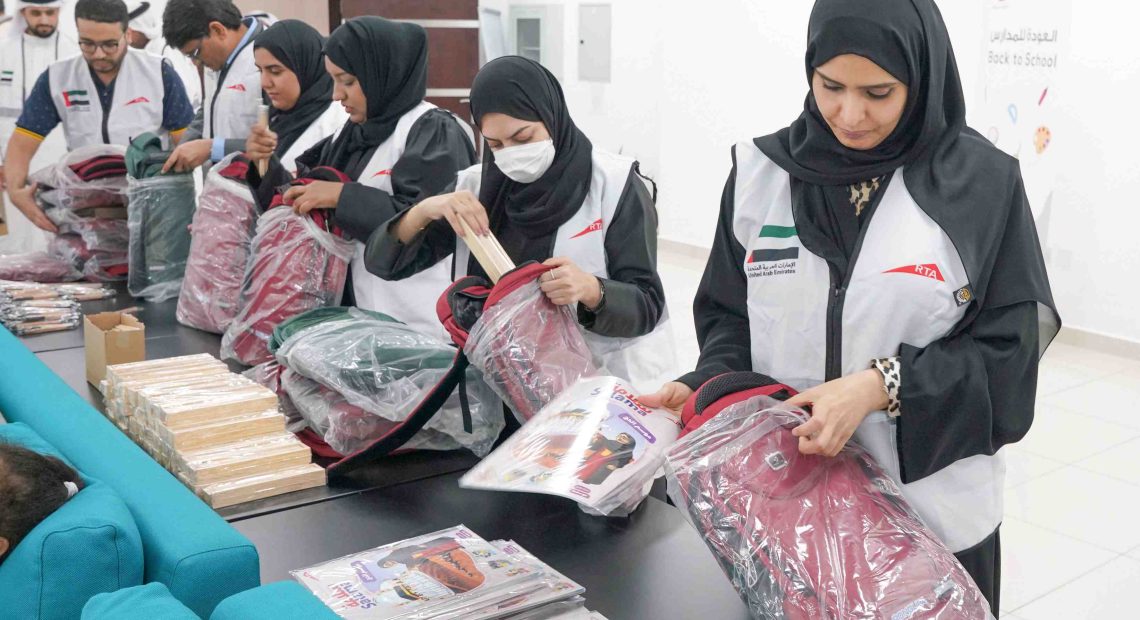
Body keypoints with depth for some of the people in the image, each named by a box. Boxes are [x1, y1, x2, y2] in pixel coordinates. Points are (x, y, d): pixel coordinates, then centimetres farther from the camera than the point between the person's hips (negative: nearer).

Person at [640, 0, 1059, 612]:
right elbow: (728, 316, 7)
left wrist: (882, 385, -21)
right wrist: (707, 388, -13)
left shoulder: (982, 182, -6)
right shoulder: (762, 172, 0)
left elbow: (1010, 347, -7)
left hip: (933, 509, -1)